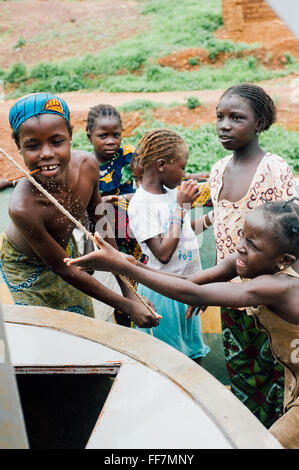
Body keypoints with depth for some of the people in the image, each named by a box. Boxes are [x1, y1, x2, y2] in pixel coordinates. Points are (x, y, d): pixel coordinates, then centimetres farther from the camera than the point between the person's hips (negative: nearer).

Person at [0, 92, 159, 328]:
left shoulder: (87, 164, -28)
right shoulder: (23, 207, -42)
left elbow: (100, 220, -10)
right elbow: (62, 269, -29)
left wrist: (128, 290, -7)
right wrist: (127, 306, -26)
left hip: (65, 248, 5)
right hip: (27, 265, -4)